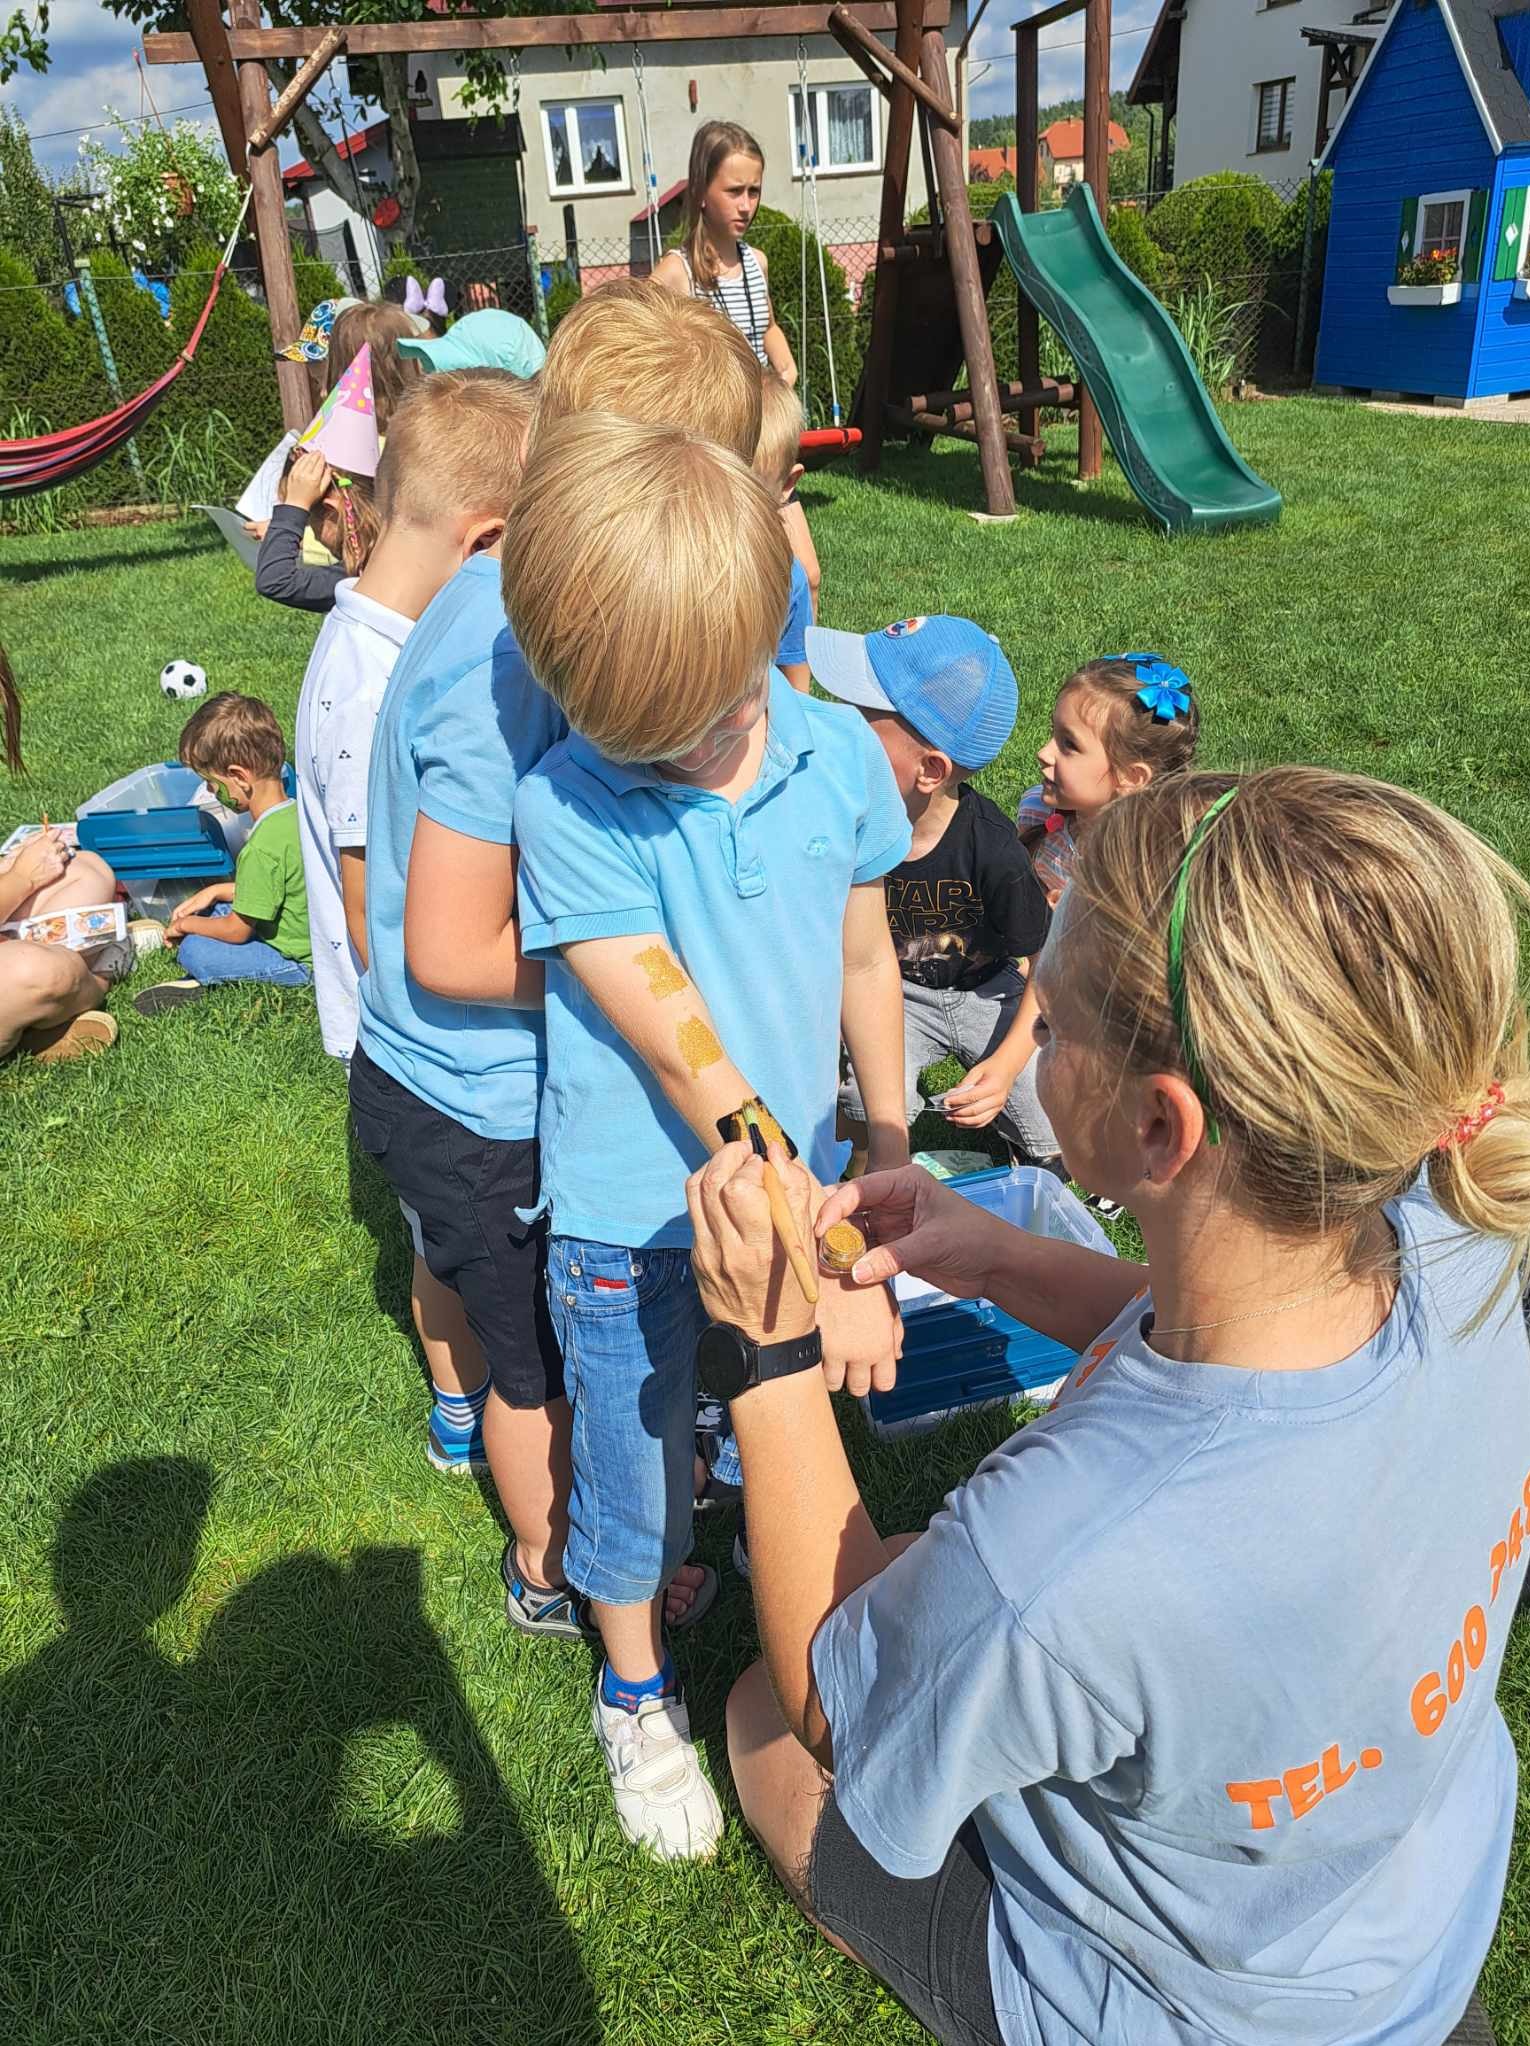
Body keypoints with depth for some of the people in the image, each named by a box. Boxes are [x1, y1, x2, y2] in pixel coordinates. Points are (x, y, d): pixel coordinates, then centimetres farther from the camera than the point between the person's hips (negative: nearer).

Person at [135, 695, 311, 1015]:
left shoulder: (262, 849, -30)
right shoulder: (296, 811, -1)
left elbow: (237, 931, -18)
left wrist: (185, 925, 1)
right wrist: (218, 890, 11)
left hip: (298, 961, -10)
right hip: (308, 933, 10)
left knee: (194, 951, -14)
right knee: (211, 910, 16)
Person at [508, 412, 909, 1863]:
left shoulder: (837, 753, -10)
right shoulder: (565, 808, -22)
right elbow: (683, 1050, -25)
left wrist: (886, 1160, 12)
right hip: (636, 1227, -3)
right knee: (636, 1472, 17)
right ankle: (636, 1690, 47)